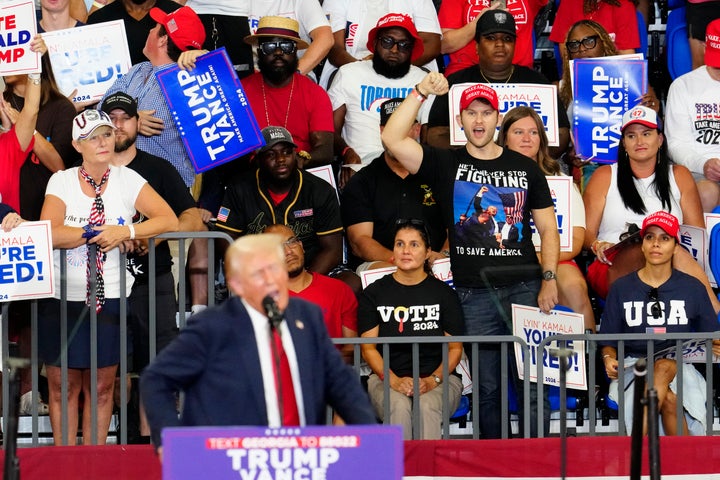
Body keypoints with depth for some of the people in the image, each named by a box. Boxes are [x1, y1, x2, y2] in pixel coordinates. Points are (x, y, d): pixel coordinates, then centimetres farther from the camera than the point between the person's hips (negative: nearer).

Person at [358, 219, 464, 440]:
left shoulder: (443, 293, 10)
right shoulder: (374, 293, 11)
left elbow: (455, 348, 7)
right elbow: (368, 348, 5)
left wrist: (434, 379, -12)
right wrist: (394, 380, -12)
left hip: (439, 377, 0)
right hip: (388, 377, 0)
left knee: (428, 407, -34)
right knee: (399, 407, -34)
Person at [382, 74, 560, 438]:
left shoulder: (524, 168, 12)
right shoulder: (445, 165, 7)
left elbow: (548, 228, 12)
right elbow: (392, 139, -7)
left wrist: (549, 279, -1)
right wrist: (420, 93, -13)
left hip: (524, 286, 0)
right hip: (474, 294, 0)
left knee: (533, 384, -4)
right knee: (487, 388, 2)